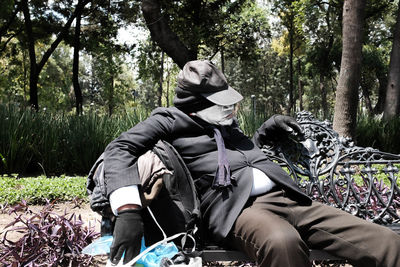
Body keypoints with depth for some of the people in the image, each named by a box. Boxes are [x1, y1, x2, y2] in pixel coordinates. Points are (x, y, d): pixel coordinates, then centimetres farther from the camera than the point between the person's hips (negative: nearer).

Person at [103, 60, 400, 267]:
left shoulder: (225, 121, 27)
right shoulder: (170, 121, 7)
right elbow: (120, 149, -6)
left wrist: (267, 129, 26)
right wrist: (129, 210, -22)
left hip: (286, 196, 7)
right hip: (236, 207, -6)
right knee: (282, 241, -43)